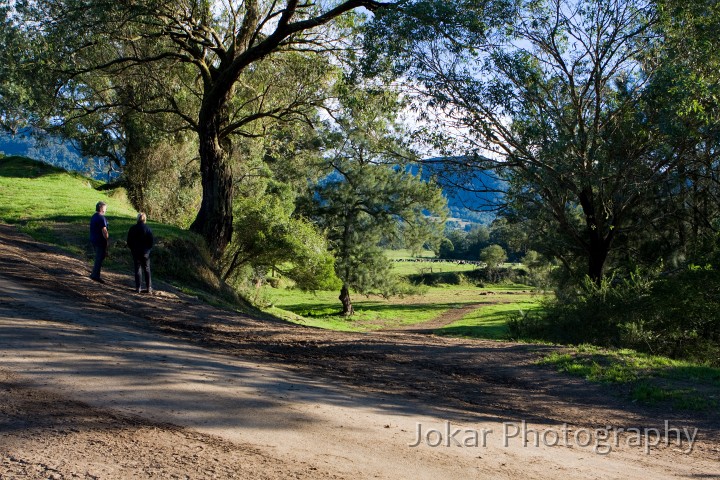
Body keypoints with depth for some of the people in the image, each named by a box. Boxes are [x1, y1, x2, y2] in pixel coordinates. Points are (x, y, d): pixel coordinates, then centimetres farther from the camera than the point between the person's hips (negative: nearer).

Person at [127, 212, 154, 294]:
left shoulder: (132, 228, -4)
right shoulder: (148, 229, -8)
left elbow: (129, 241, 1)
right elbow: (152, 241, -6)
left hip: (135, 251, 1)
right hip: (145, 252, -1)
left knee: (137, 270, 7)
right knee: (147, 270, 8)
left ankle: (138, 288, 4)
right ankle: (149, 288, 6)